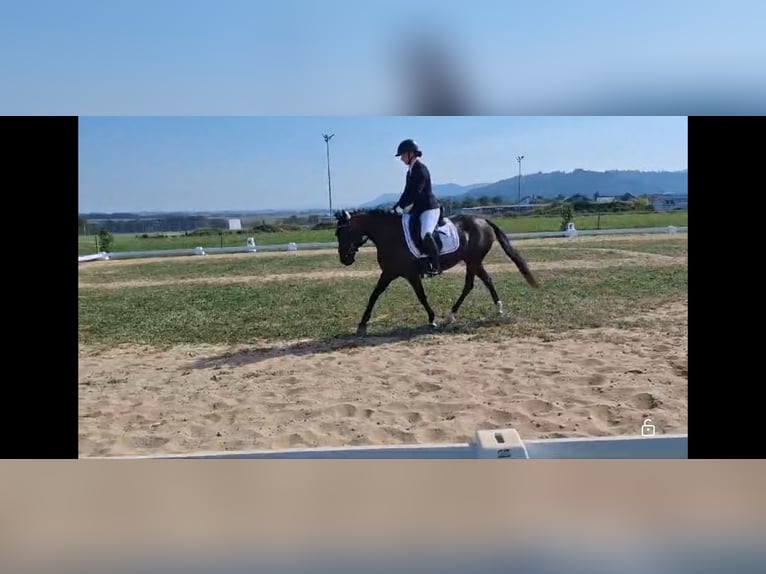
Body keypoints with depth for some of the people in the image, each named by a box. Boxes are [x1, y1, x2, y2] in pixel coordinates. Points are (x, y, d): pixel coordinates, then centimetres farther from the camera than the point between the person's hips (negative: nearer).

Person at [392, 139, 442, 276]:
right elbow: (408, 192, 16)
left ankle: (435, 265, -20)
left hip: (429, 208, -11)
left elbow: (414, 193, -21)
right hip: (417, 209, 11)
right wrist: (397, 207, 6)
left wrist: (399, 207, -20)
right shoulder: (411, 170, 14)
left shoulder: (421, 169, -15)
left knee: (425, 234, -31)